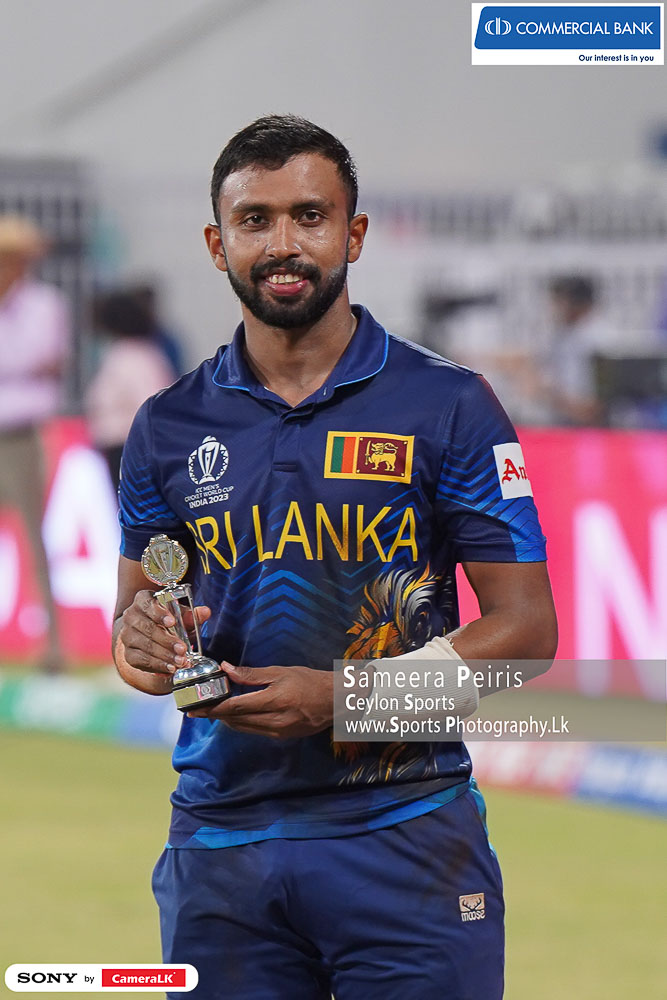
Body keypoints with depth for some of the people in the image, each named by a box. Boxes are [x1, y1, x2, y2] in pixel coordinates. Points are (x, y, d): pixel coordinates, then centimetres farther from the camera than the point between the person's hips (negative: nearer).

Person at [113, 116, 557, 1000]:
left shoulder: (448, 406, -1)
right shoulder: (170, 426, 8)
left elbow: (525, 627, -4)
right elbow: (133, 617, 15)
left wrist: (340, 697, -16)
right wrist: (142, 638, -11)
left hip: (404, 841, -3)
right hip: (220, 842, 3)